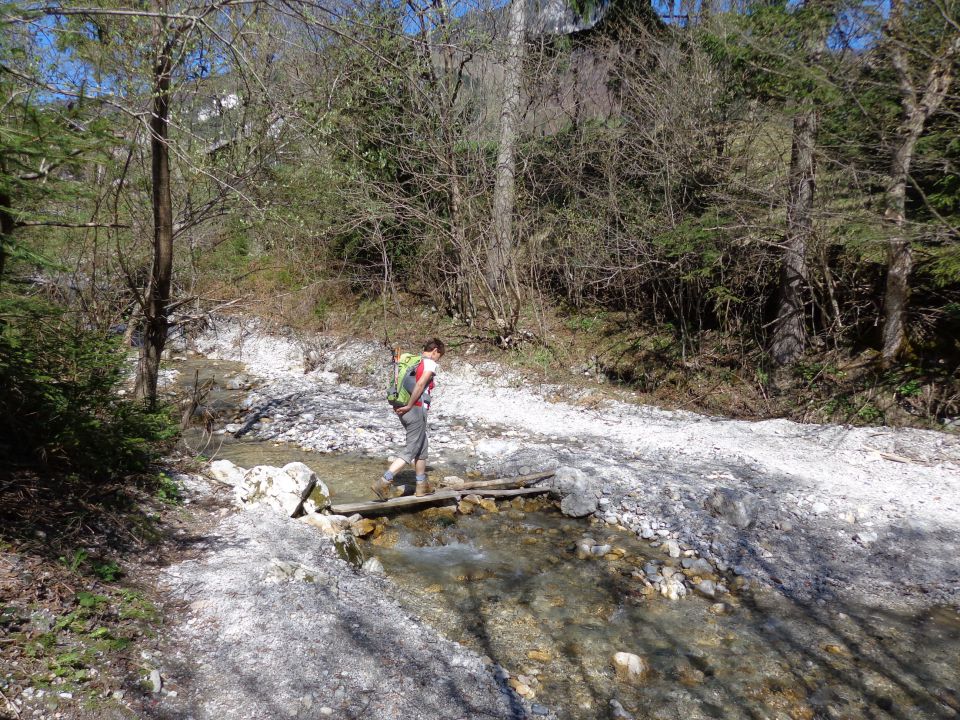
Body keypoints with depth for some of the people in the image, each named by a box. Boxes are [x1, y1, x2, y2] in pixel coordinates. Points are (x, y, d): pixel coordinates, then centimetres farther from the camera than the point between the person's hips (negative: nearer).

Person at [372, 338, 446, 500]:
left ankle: (422, 485, 28)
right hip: (417, 410, -9)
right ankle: (383, 483, -11)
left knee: (422, 447, 20)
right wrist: (409, 406, -15)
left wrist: (399, 406, 12)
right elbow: (420, 385, -21)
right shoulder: (430, 364, -8)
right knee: (411, 450, -3)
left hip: (404, 411, 9)